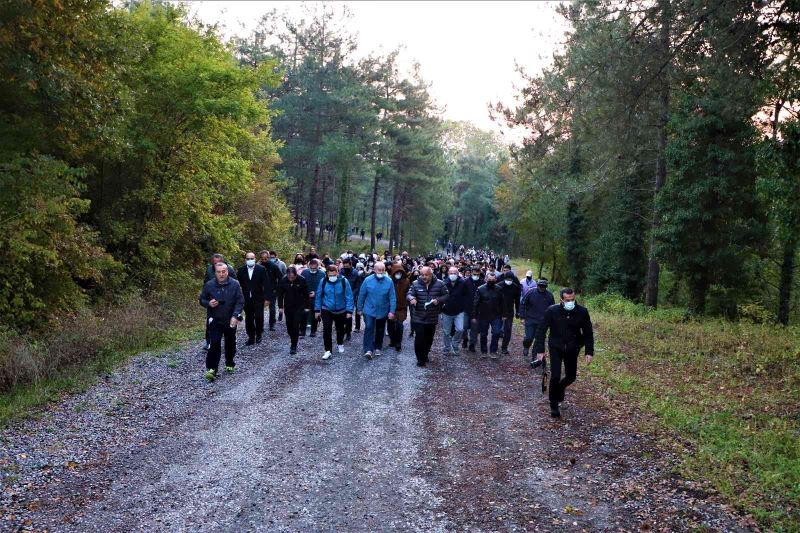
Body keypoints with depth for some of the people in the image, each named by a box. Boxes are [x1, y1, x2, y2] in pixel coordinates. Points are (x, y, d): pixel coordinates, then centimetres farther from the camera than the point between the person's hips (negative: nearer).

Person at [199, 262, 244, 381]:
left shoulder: (235, 284, -7)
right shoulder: (209, 285, -4)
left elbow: (240, 301, -8)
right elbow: (202, 300, 6)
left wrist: (235, 315, -21)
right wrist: (209, 303, -16)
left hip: (231, 321, 1)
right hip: (215, 320, -1)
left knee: (230, 344, 15)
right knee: (214, 344, -12)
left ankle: (229, 364, 35)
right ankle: (211, 369, -10)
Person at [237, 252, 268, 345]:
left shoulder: (261, 269, -4)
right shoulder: (241, 270, 3)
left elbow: (265, 284, -5)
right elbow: (238, 284, 6)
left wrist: (266, 297, -9)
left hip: (258, 298, -2)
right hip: (247, 299, 2)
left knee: (259, 317, -2)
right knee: (249, 319, 6)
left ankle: (259, 336, 17)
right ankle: (251, 337, 14)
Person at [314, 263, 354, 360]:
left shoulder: (344, 281, -16)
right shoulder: (323, 281, -11)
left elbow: (349, 297, -12)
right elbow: (318, 296, -1)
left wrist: (349, 311, -14)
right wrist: (317, 310, 0)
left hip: (341, 311, 0)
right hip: (326, 310, 0)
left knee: (340, 329, 18)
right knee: (326, 329, -11)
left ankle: (340, 344, 44)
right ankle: (328, 350, -4)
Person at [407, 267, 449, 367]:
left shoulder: (439, 284, -2)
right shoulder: (415, 284, -2)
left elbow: (446, 296, 1)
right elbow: (409, 294, -7)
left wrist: (438, 300, -19)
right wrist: (411, 298, -31)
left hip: (432, 318, 2)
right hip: (418, 317, -1)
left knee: (429, 339, 13)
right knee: (419, 338, -9)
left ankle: (425, 355, 34)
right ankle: (420, 359, 4)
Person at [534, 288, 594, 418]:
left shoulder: (582, 312, -14)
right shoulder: (552, 311, -18)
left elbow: (588, 333, -4)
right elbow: (542, 330, -12)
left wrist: (589, 352, -9)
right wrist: (540, 350, -17)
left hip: (572, 349, 2)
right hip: (556, 348, -2)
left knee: (571, 377, 8)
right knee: (555, 376, -10)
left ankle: (559, 388, 43)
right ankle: (554, 406, 8)